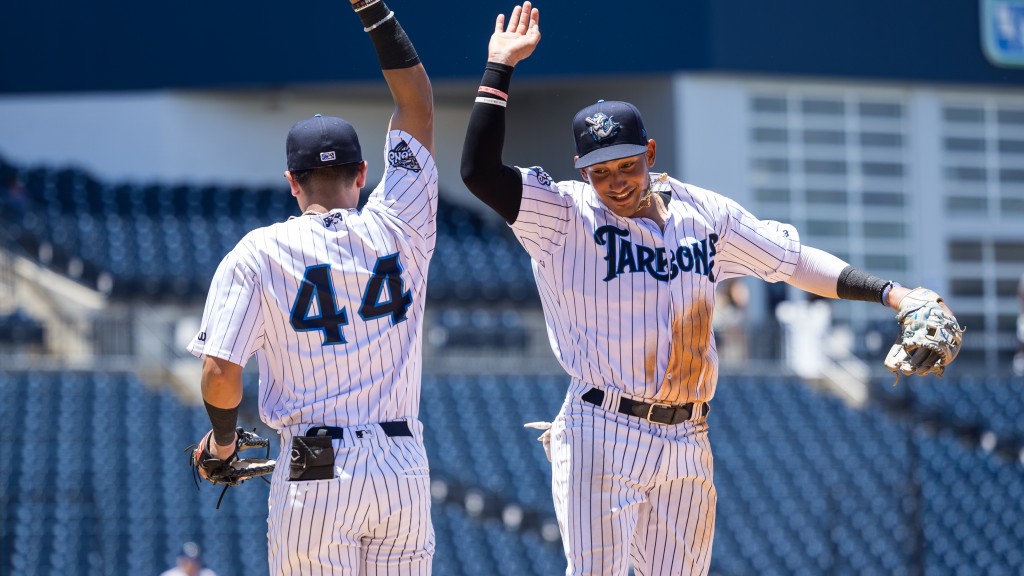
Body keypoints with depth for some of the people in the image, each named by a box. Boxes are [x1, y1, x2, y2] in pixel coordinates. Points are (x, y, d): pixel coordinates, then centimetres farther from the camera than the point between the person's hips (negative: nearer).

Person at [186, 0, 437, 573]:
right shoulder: (399, 228, 4)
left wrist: (222, 439, 12)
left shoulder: (256, 255, -2)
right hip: (404, 465, 3)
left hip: (314, 475, -2)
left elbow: (220, 369, -8)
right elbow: (418, 104, 14)